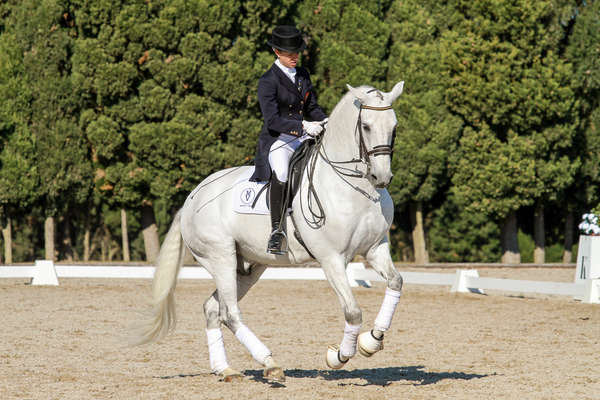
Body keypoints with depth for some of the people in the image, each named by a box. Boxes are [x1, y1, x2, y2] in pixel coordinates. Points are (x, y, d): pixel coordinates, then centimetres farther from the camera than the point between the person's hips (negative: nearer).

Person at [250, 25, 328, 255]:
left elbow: (311, 107, 20)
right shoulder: (268, 81, -9)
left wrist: (325, 121, -2)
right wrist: (303, 126, -28)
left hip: (304, 138, 7)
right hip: (277, 141, -7)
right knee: (281, 173, -36)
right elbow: (272, 119, -18)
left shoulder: (303, 75, 12)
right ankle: (276, 230, -33)